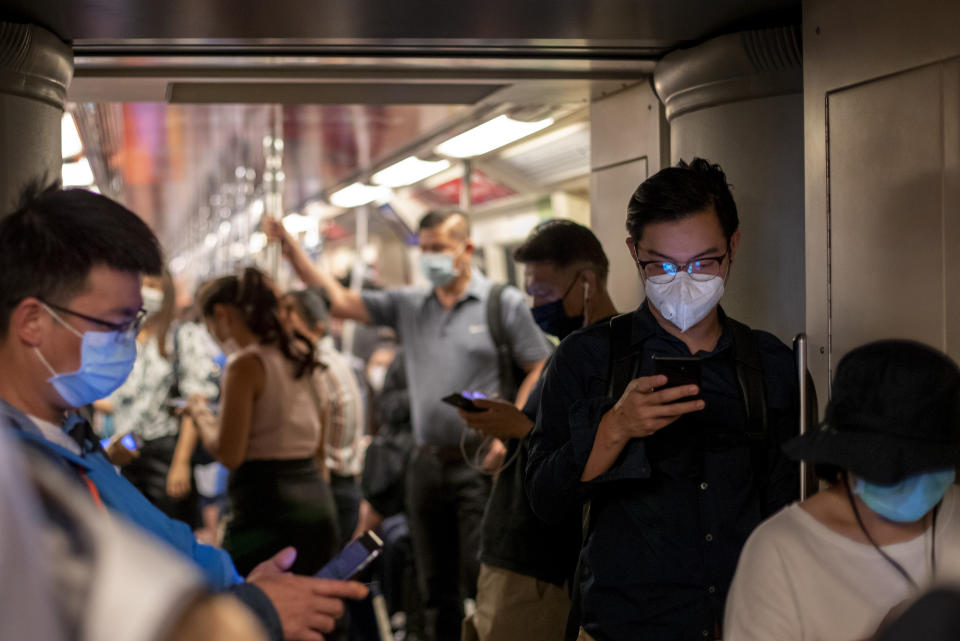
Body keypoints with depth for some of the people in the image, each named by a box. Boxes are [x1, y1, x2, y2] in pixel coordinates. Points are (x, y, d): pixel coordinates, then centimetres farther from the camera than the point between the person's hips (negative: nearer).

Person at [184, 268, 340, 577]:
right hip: (316, 497, 8)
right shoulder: (301, 354, 12)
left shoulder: (246, 364, -12)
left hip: (266, 505, -8)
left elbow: (229, 453, -15)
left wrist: (200, 413, 0)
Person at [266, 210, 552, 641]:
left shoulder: (503, 303, -1)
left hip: (480, 464, -5)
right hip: (427, 463, 5)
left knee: (483, 581, -9)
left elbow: (541, 369, -2)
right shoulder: (409, 306, 11)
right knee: (437, 589, 12)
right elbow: (337, 300, 8)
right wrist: (289, 246, 0)